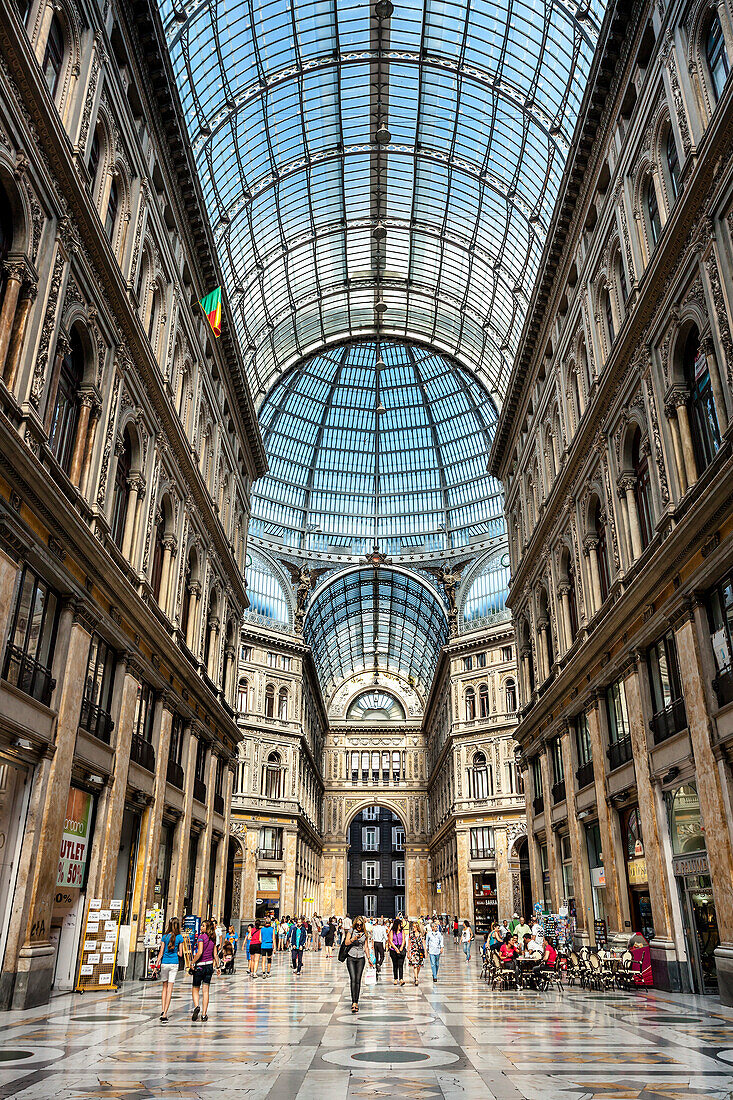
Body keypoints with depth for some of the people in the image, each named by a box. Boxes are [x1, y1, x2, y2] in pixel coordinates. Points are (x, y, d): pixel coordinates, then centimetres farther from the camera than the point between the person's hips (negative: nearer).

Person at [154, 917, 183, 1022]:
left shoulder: (165, 937, 0)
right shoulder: (180, 937, -2)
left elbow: (161, 953, -2)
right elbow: (180, 954, 1)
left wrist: (157, 964, 3)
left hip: (164, 963, 1)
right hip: (174, 964, -1)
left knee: (164, 987, 18)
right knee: (169, 988, 2)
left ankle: (162, 1011, 10)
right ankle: (165, 1014, -1)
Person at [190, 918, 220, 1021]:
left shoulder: (201, 937, -13)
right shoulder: (213, 939, 6)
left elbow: (200, 952, -22)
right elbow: (215, 954, 8)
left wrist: (193, 963, -12)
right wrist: (218, 966, 14)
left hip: (200, 965, -5)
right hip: (209, 965, 5)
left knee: (195, 989, 9)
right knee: (206, 990, 8)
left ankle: (196, 1006, -15)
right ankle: (204, 1014, 7)